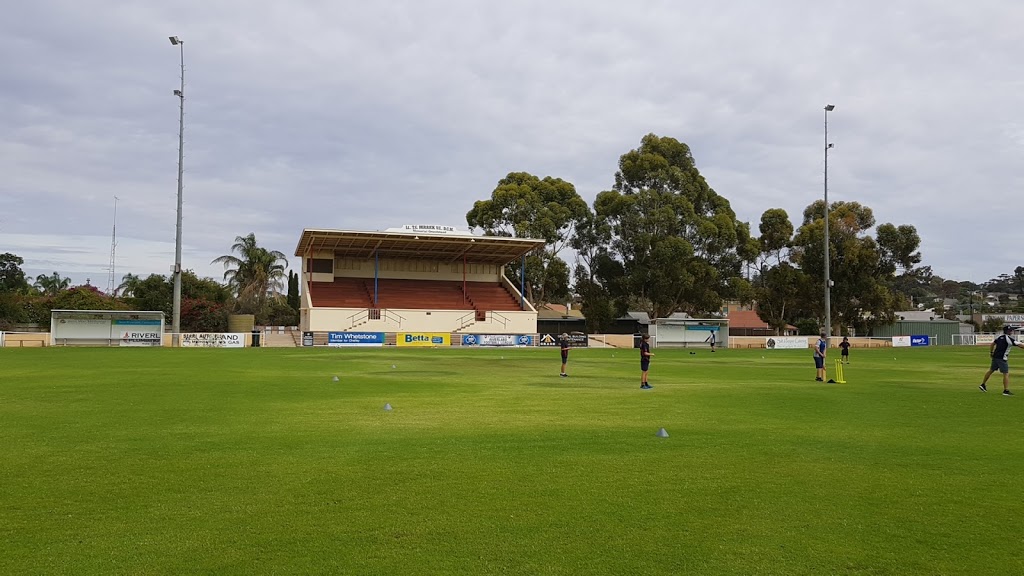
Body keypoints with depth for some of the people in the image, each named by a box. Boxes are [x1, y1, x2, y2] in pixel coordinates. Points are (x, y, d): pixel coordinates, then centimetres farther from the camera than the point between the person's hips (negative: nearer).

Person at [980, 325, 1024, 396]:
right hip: (1001, 358, -9)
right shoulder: (1009, 338, -13)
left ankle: (983, 385, 28)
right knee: (1006, 374, -5)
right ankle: (1006, 390, -8)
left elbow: (993, 343, 21)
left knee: (991, 370, 20)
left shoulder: (1000, 337, 11)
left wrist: (991, 352, 28)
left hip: (995, 357, 9)